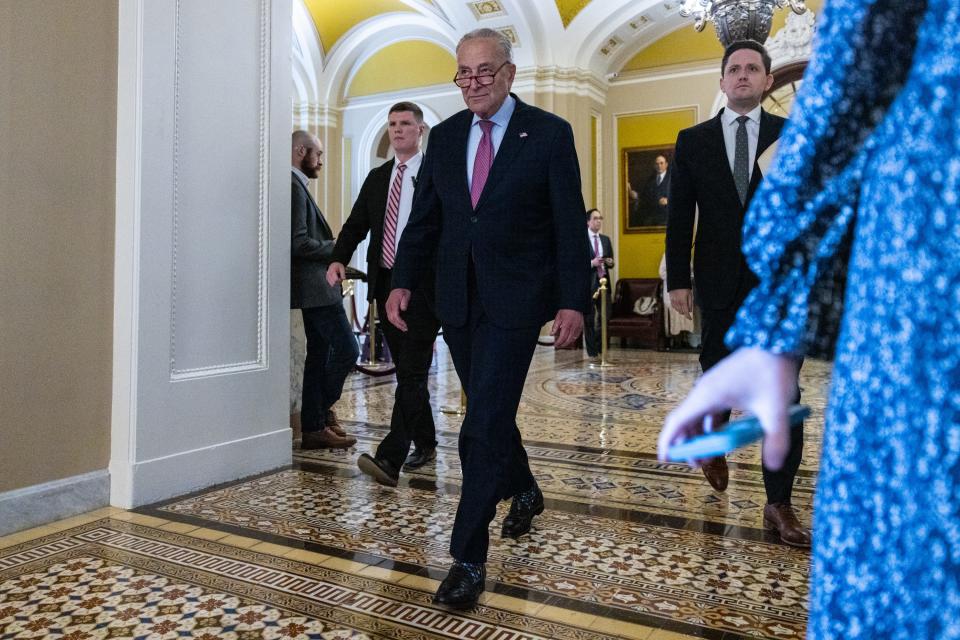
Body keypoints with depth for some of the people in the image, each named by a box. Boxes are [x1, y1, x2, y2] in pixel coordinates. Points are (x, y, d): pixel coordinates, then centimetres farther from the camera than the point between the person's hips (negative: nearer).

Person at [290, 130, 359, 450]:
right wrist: (335, 248, -9)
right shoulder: (294, 187, -13)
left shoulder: (298, 186, 19)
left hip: (315, 286, 11)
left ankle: (314, 428, 17)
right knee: (347, 349, -7)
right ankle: (321, 409, 10)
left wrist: (332, 249, 10)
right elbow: (298, 243, -21)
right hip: (314, 287, -11)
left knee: (319, 355, 12)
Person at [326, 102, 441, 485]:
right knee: (407, 370, 14)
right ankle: (425, 444, 28)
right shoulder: (377, 178, 17)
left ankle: (390, 459, -13)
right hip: (386, 284, 6)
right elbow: (356, 224, 13)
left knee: (412, 370, -11)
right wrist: (339, 259, -5)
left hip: (422, 284, -6)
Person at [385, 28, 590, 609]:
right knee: (490, 412, 17)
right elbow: (425, 218, 11)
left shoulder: (550, 134, -3)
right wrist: (403, 281, 0)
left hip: (514, 300, -5)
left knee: (484, 424, -9)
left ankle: (468, 558, 2)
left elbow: (571, 224, -5)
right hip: (458, 300, 5)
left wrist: (573, 301, -10)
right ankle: (524, 491, 44)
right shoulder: (445, 136, 10)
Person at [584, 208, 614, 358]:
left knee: (605, 316, 3)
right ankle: (592, 352, 9)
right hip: (588, 283, -5)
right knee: (589, 319, 0)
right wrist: (591, 263, -21)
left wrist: (610, 263, -4)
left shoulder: (606, 239, 15)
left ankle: (599, 348, 20)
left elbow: (610, 262, 19)